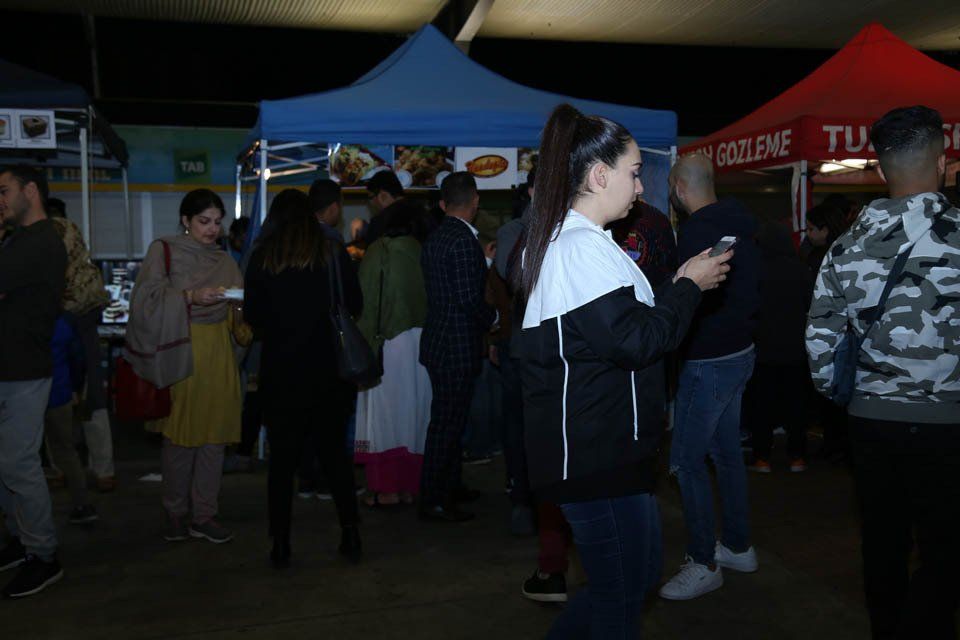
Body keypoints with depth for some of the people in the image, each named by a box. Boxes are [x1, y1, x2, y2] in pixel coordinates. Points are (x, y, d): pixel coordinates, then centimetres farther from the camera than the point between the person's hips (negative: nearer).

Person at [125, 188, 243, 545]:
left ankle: (204, 515, 13)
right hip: (181, 352, -4)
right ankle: (175, 514, 14)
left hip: (218, 353, 4)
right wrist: (190, 296, -19)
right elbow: (147, 299, -8)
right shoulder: (163, 251, 2)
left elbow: (236, 313, 15)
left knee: (214, 434, 4)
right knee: (182, 434, -2)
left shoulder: (224, 260, 15)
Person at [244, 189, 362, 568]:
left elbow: (252, 315, -4)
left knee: (282, 458, 8)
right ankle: (350, 537, 15)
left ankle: (281, 546, 10)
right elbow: (355, 306, 1)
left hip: (281, 370, -1)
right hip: (329, 369, 1)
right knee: (334, 452, 13)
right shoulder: (334, 255, -3)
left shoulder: (262, 258, -5)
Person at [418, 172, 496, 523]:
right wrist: (494, 316, -3)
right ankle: (434, 502, 7)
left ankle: (450, 485, 35)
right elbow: (469, 299, -22)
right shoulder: (464, 241, -19)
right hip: (458, 346, -10)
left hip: (439, 342, 10)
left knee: (449, 419, 21)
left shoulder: (434, 238, 10)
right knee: (447, 422, -1)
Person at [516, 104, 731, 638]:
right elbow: (635, 340, -24)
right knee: (621, 596, 5)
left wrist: (677, 286, 12)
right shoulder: (583, 247, -19)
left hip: (598, 447, 11)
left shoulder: (562, 239, 15)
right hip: (598, 453, -11)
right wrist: (689, 285, -11)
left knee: (638, 572, 22)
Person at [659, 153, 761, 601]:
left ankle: (704, 563, 5)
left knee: (687, 459, -2)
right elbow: (754, 292, 15)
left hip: (709, 361, -10)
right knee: (726, 450, 18)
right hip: (740, 351, 10)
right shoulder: (738, 224, 10)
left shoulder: (698, 230, -20)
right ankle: (738, 546, 29)